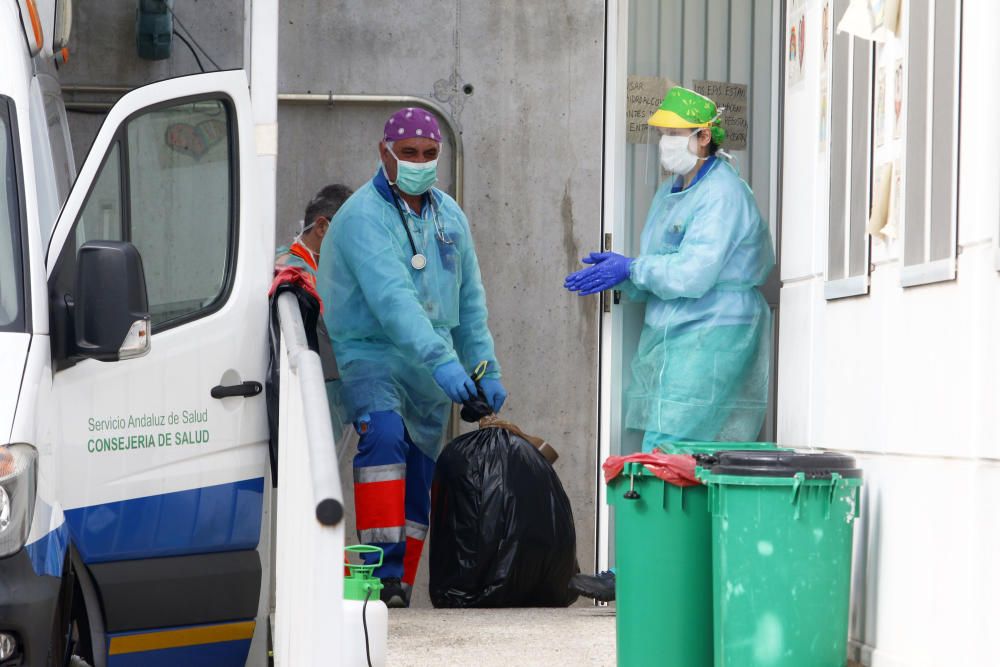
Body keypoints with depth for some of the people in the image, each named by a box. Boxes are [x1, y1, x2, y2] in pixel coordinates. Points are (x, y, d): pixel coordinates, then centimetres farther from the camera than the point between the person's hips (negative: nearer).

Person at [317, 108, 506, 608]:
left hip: (435, 370, 7)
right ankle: (382, 569, -33)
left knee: (419, 478, 6)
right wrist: (442, 360, -36)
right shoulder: (362, 216, -13)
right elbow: (392, 298, -27)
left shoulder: (449, 216, 11)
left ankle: (399, 587, 15)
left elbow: (470, 302, 20)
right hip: (372, 355, -7)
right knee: (385, 436, -31)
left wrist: (486, 370, 18)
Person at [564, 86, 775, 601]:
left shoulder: (723, 195, -11)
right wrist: (619, 275, 3)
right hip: (669, 337, 10)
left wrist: (631, 269, -11)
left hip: (710, 342, -9)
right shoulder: (669, 194, 20)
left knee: (668, 456, -12)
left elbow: (694, 273, -20)